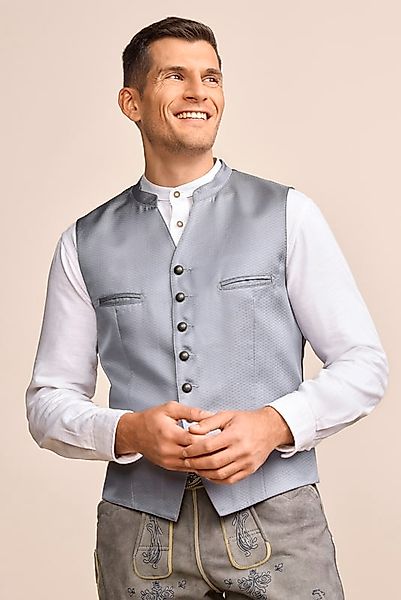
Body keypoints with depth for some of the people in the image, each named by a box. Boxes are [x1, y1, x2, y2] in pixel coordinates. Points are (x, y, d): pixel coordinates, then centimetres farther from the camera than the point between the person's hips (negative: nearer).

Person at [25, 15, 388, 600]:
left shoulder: (288, 215, 2)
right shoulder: (85, 244, 5)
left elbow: (364, 364, 2)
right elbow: (48, 400, 7)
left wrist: (275, 423, -14)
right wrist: (128, 432, -12)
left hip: (273, 517, -1)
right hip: (139, 527, 1)